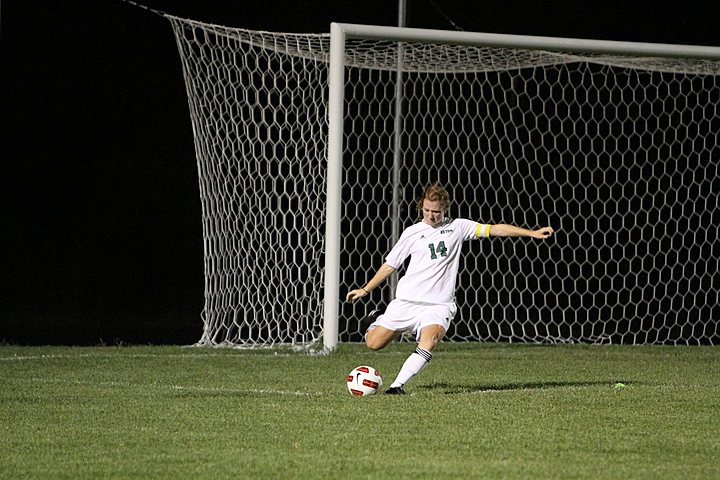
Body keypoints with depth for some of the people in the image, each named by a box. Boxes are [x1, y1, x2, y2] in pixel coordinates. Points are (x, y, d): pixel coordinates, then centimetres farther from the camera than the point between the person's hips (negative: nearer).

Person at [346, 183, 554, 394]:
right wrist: (365, 290, 17)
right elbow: (390, 264, 17)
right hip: (406, 301, 1)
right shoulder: (412, 233, 7)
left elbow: (494, 229, 1)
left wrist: (532, 233, -6)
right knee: (374, 344, 0)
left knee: (428, 343, -30)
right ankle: (376, 325, 36)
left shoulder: (457, 227, 6)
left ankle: (398, 385, -24)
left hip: (439, 304, -1)